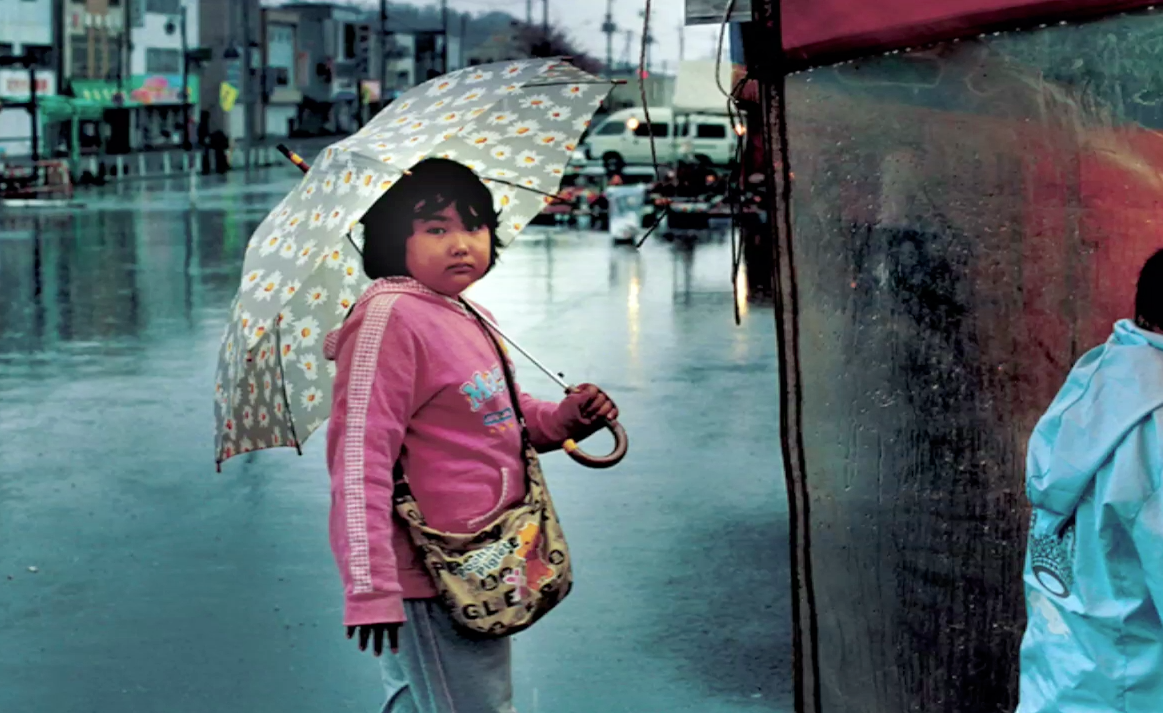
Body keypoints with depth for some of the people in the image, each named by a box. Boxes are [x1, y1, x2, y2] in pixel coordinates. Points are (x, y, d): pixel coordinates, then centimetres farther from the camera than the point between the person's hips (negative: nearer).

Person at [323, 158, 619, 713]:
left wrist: (563, 419, 5)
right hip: (428, 585, -9)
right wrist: (369, 588, -27)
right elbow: (359, 453, -22)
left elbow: (502, 417, 27)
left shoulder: (469, 320, 12)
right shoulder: (390, 318, -17)